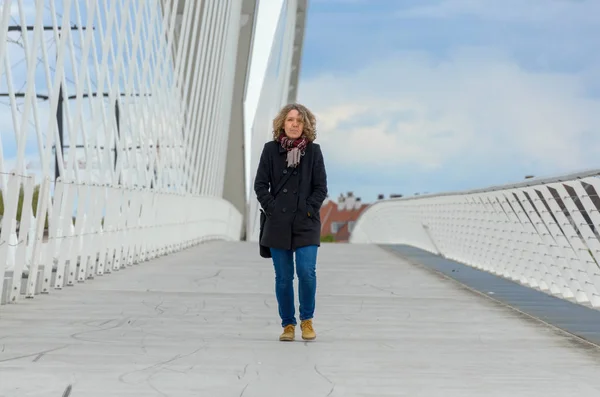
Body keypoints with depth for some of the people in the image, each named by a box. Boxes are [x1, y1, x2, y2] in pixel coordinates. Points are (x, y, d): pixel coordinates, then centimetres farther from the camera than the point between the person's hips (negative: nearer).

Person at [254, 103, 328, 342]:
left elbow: (321, 187, 4)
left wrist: (309, 209, -7)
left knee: (306, 272, -13)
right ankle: (288, 324, 16)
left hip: (306, 224, -1)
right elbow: (260, 184, 4)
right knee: (283, 278, 4)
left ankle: (307, 320, 8)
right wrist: (271, 208, -6)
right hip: (278, 224, 1)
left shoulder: (313, 151, 3)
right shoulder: (270, 149, 4)